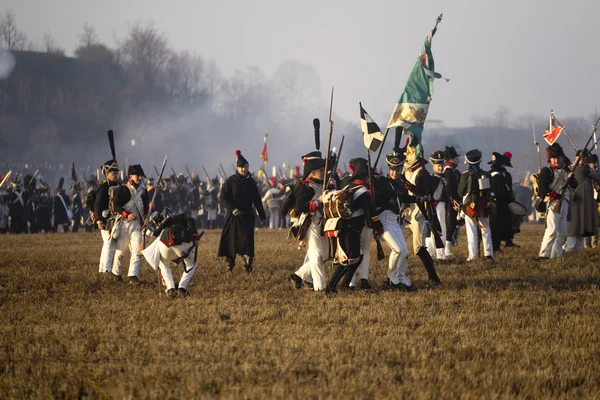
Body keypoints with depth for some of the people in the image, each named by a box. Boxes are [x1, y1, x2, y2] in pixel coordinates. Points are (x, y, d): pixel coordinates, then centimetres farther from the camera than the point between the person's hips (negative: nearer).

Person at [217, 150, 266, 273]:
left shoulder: (251, 182, 8)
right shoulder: (230, 181, -2)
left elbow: (257, 200, 13)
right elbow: (223, 197, -6)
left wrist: (262, 216, 12)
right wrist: (233, 209, -20)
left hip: (247, 216, 1)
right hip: (233, 215, -1)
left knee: (247, 239, -9)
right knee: (231, 239, 2)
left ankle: (248, 265, -9)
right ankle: (230, 264, 17)